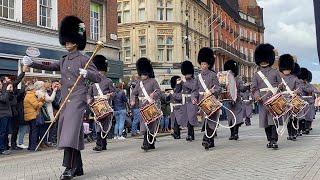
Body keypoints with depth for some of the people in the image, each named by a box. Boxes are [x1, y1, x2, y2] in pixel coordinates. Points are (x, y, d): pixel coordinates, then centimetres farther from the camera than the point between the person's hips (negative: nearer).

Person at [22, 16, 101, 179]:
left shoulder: (84, 59, -2)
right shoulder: (64, 61, 17)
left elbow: (98, 78, -6)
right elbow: (48, 66, 6)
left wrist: (86, 73, -26)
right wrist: (31, 63, -11)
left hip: (78, 99, -7)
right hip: (65, 100, 7)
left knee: (70, 131, -16)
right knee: (71, 133, 9)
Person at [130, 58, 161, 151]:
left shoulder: (153, 81, 0)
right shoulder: (139, 83, 16)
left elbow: (158, 91, -9)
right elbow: (133, 93, 16)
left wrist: (153, 94, -30)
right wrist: (132, 100, -3)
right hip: (142, 108, 6)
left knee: (148, 125, -14)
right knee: (144, 125, 9)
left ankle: (146, 144, -15)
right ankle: (151, 144, 20)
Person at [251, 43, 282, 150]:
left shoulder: (275, 72, 10)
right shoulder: (257, 74, 13)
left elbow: (280, 85, 10)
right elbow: (254, 88, 8)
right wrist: (256, 96, -10)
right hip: (263, 100, 2)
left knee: (273, 120, -10)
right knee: (265, 121, 4)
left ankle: (274, 141, -12)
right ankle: (269, 140, 14)